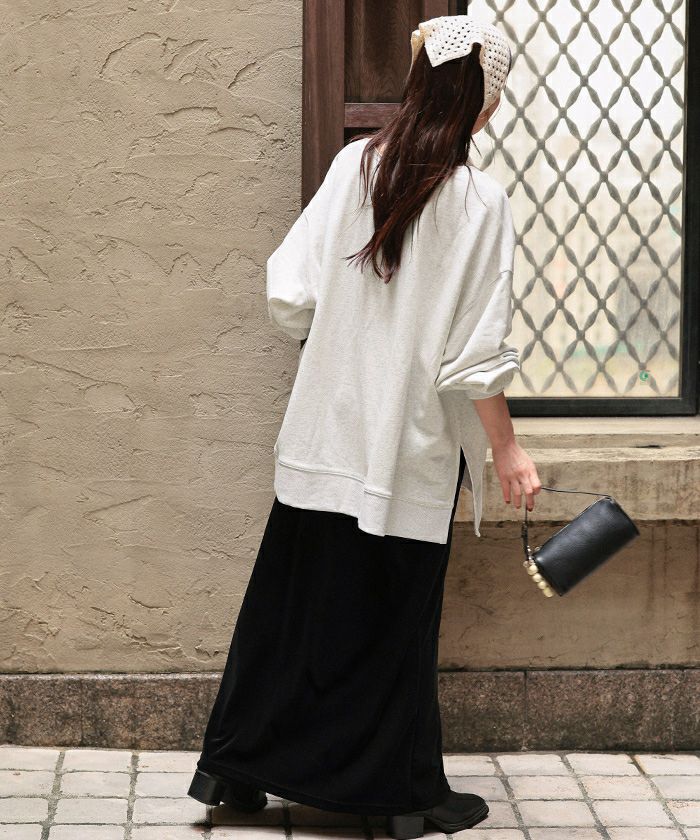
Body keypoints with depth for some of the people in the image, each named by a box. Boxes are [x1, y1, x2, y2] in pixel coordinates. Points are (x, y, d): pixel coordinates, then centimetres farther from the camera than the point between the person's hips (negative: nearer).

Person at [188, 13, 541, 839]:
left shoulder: (354, 164, -1)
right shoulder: (478, 200, -14)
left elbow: (289, 296, -1)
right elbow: (475, 354, -15)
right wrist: (506, 449, -5)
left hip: (323, 431, 4)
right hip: (410, 444, -4)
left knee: (289, 600, 14)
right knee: (394, 617, 7)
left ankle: (235, 767, 21)